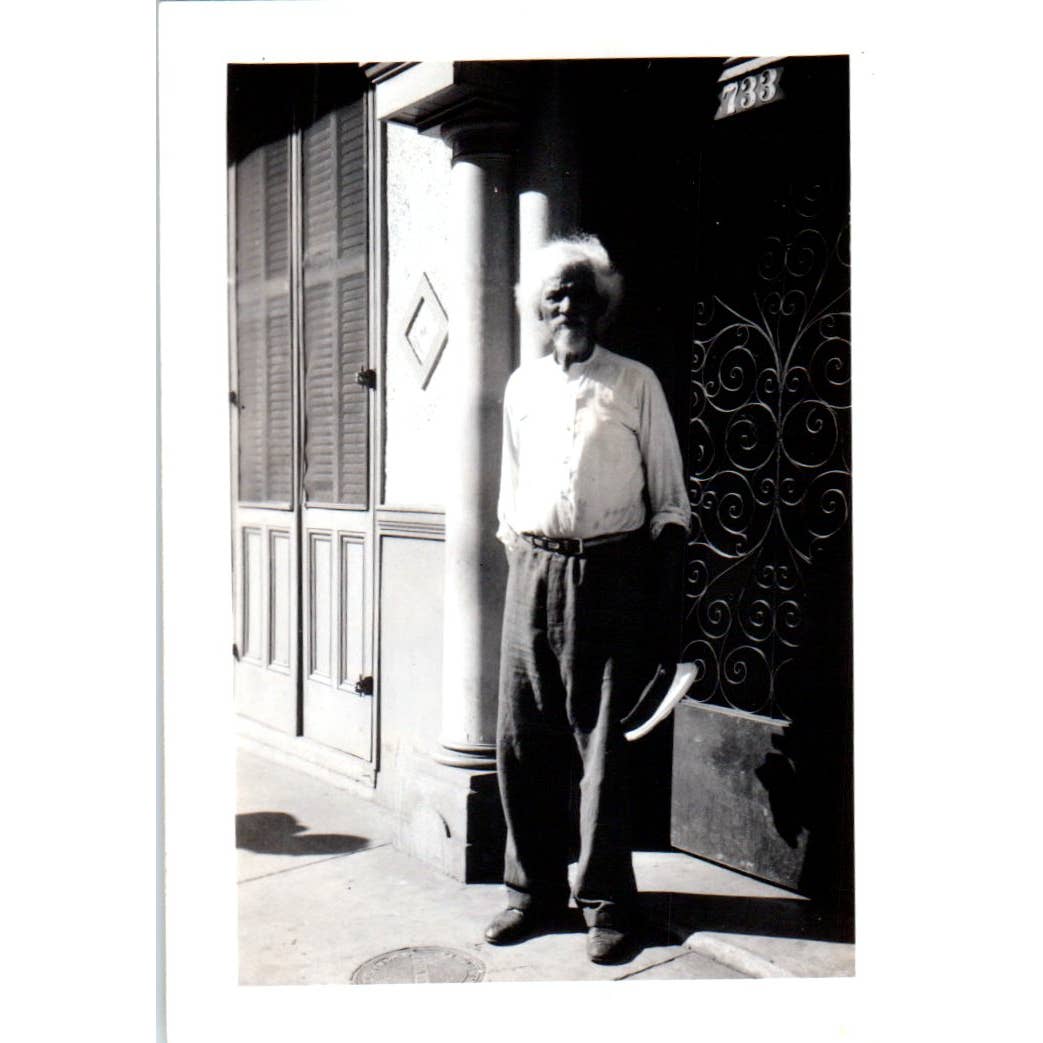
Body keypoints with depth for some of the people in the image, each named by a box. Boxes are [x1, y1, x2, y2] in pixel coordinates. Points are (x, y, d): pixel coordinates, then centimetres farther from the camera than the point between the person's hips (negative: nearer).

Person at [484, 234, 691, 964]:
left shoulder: (636, 384, 5)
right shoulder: (522, 388, 14)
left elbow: (669, 500, 3)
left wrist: (667, 609, -3)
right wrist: (524, 568, 14)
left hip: (612, 573, -3)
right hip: (534, 571, 3)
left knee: (604, 744, 0)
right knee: (522, 740, 5)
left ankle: (608, 903, 14)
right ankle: (536, 891, 21)